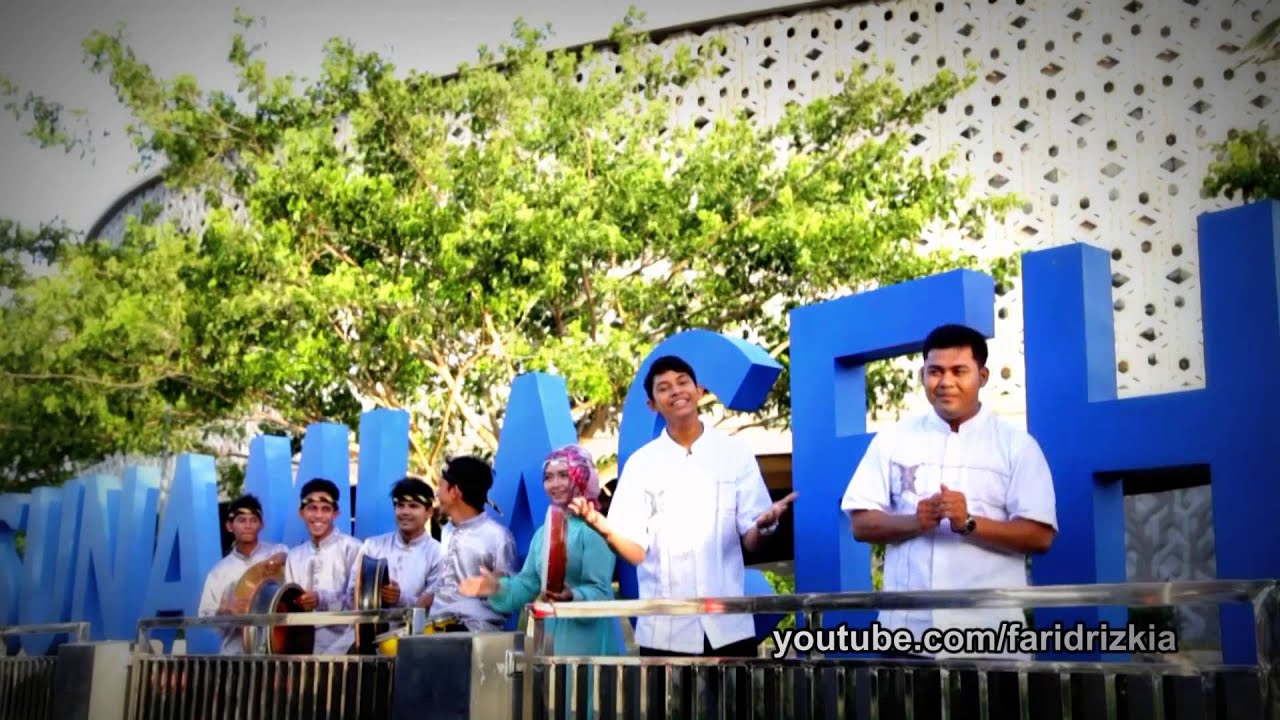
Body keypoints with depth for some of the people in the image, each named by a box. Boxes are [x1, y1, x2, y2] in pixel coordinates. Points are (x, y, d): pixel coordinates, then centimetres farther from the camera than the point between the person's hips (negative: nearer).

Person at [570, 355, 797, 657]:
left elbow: (751, 541, 1)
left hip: (729, 626, 0)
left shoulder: (736, 453, 2)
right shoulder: (641, 463, 3)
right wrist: (604, 529, -22)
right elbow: (636, 551, -2)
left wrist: (763, 527, -22)